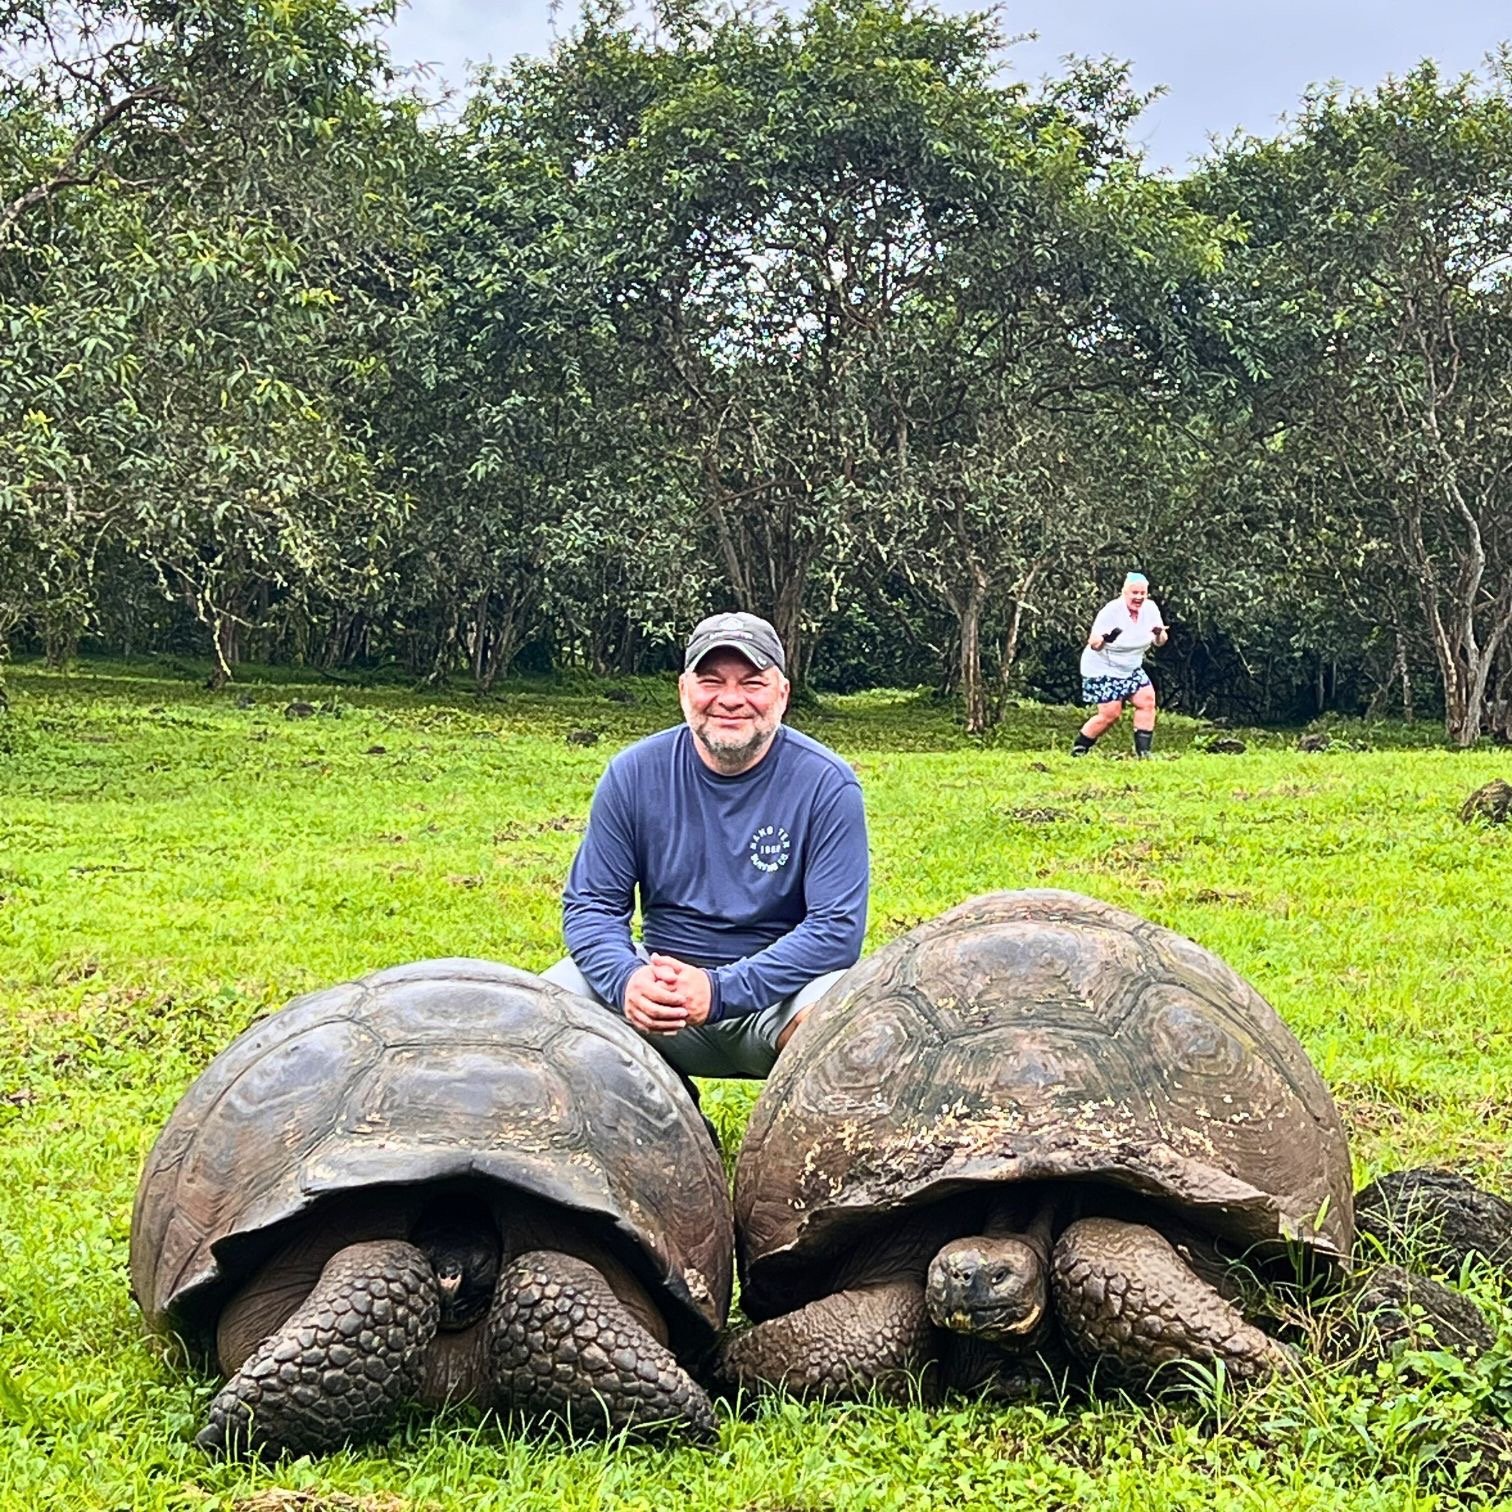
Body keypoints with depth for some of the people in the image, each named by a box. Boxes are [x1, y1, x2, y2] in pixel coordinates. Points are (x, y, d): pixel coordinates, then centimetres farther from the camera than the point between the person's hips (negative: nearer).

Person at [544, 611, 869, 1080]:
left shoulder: (826, 785, -10)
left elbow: (836, 928, -15)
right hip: (661, 975, 4)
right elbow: (590, 903, 1)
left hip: (774, 988, -3)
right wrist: (625, 979, -23)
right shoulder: (634, 773, -1)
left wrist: (720, 990, -27)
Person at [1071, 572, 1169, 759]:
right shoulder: (1111, 611, -22)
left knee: (1147, 700, -11)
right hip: (1103, 669, -6)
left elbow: (1160, 642, 1)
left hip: (1131, 668, 6)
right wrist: (1104, 638, -44)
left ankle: (1143, 751, -4)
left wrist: (1159, 634, -23)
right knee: (1111, 714, -11)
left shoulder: (1150, 608, -5)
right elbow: (1093, 644, -20)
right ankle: (1079, 749, 7)